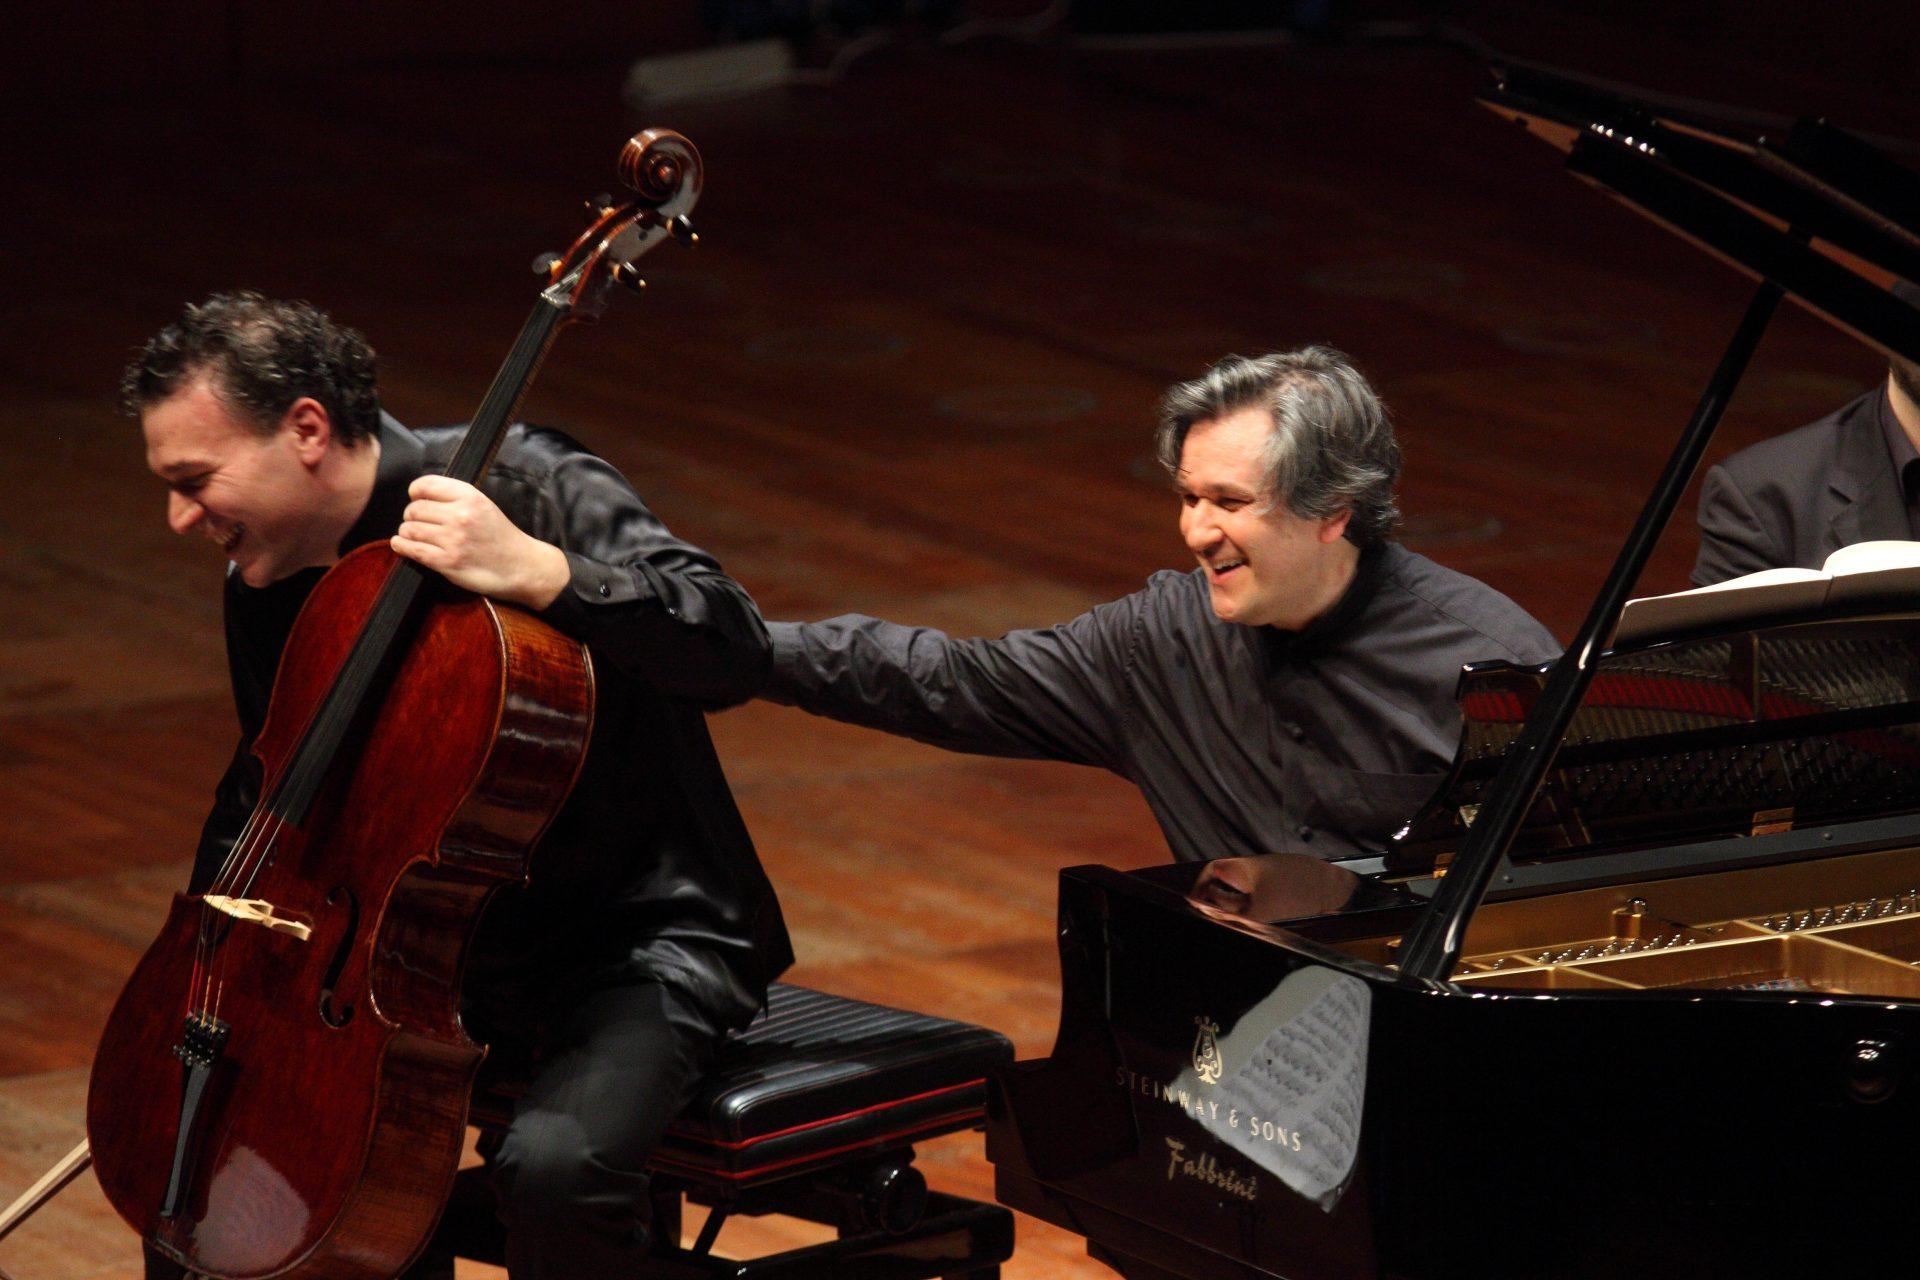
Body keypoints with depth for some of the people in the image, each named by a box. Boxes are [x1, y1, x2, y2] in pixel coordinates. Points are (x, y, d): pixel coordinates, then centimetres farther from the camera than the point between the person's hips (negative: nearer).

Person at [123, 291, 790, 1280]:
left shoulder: (521, 487, -19)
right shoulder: (268, 584, 3)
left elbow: (732, 648, -31)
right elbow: (258, 801, 21)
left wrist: (536, 572, -42)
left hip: (637, 941, -7)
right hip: (424, 927, 7)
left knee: (558, 1162, -34)